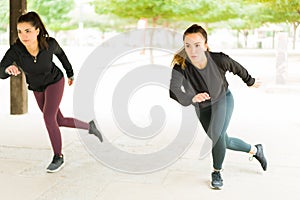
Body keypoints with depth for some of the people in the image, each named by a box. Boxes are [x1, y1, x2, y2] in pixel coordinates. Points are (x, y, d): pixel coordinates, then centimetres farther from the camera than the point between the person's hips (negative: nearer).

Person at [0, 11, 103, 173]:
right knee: (60, 122, 13)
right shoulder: (15, 49, -32)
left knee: (48, 118, -18)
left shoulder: (50, 43, -30)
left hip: (55, 82, -3)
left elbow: (60, 53, -6)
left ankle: (58, 157, 0)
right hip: (37, 88, 3)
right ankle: (89, 126, 37)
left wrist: (70, 73, 7)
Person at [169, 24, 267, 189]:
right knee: (224, 141, 14)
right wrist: (191, 97, -74)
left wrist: (250, 82, 10)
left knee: (216, 135, -23)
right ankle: (255, 150, 43)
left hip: (223, 99, -2)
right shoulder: (180, 67, -35)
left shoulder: (219, 60, -31)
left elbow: (237, 68, -8)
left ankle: (217, 172, 5)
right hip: (202, 107, 2)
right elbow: (174, 89, -54)